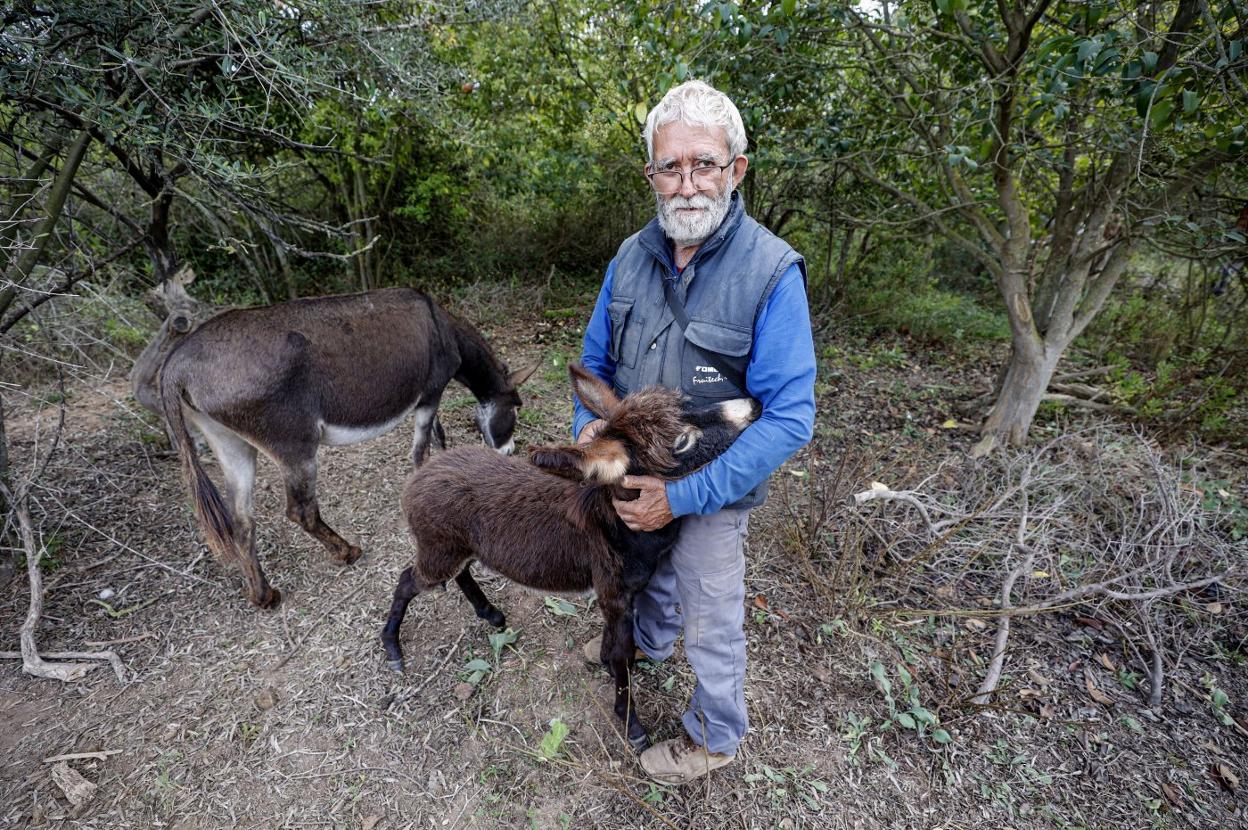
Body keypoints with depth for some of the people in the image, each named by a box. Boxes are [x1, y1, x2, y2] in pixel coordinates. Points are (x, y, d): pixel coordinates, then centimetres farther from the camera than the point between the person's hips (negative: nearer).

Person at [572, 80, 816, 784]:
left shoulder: (772, 271, -25)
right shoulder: (632, 257, -7)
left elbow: (789, 418, -26)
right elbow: (597, 356, 6)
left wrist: (682, 496, -28)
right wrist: (590, 420, -14)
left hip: (711, 490, -5)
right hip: (636, 468, 6)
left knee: (711, 622, 16)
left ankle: (717, 736, 46)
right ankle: (649, 641, 65)